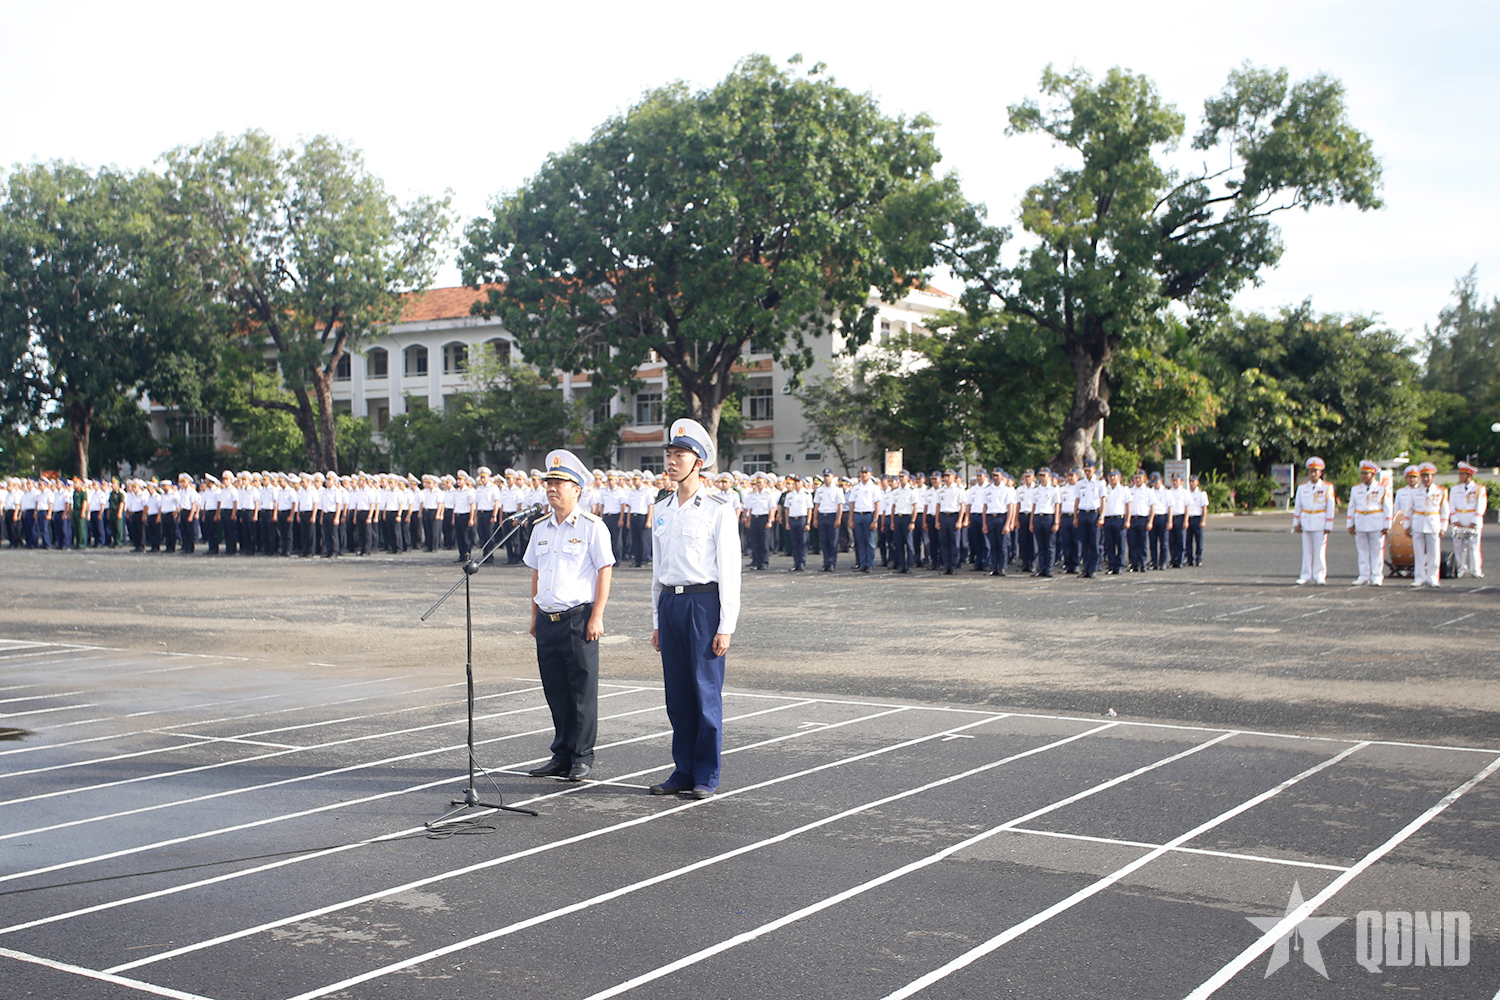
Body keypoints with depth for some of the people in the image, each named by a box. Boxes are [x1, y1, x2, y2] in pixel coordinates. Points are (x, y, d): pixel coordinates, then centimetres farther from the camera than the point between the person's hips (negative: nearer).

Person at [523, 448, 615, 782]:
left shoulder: (591, 526, -5)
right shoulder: (541, 527, 13)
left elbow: (604, 571, -7)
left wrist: (596, 617, -12)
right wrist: (535, 615, 16)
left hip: (578, 618, -6)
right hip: (547, 620, 6)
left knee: (583, 689, -1)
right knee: (555, 691, 9)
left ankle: (582, 757, 9)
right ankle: (562, 756, 18)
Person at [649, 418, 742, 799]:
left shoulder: (718, 508, -5)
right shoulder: (662, 510, 13)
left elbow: (729, 569, -7)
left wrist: (725, 626, -12)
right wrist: (657, 621, 16)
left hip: (704, 602, -6)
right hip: (670, 602, 6)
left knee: (706, 691, -2)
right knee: (677, 692, 8)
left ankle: (707, 776, 7)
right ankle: (683, 770, 17)